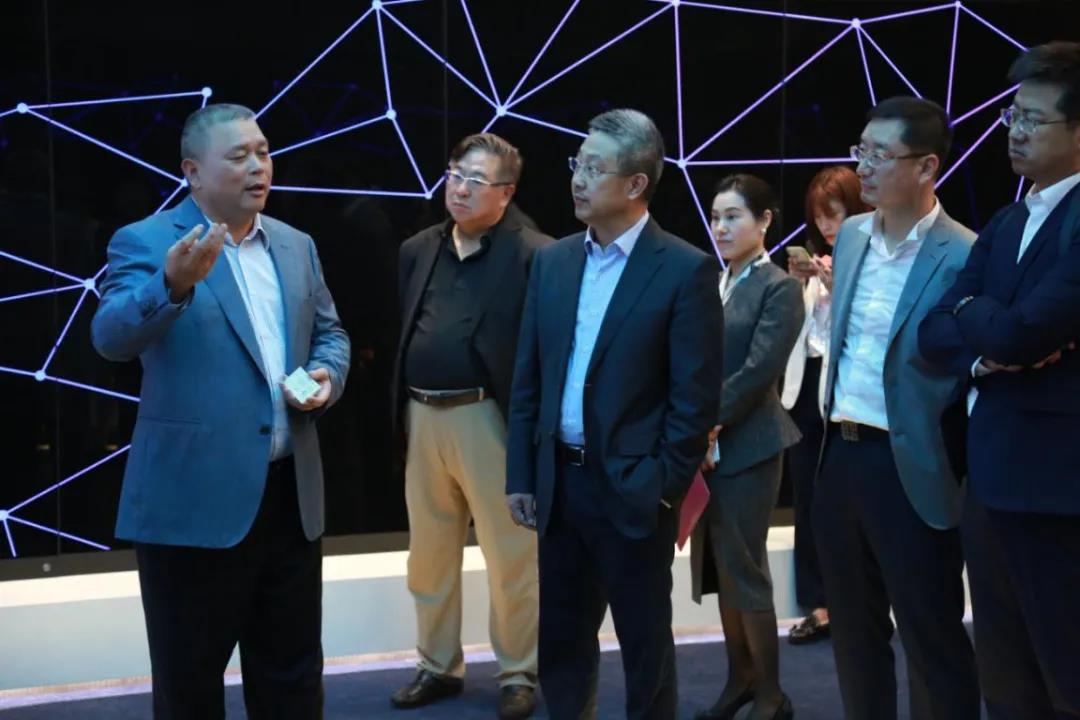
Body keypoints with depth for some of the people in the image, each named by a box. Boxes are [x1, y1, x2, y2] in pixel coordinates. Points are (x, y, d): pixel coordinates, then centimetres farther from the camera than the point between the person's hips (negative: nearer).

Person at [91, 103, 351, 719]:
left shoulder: (296, 246, 11)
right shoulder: (144, 243, -7)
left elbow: (330, 333, 19)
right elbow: (112, 338, -22)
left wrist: (328, 376, -3)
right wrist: (173, 284, -41)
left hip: (291, 494, 5)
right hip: (193, 500, -5)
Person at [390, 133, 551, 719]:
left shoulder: (532, 255, -9)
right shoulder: (418, 250, 11)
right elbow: (402, 334, 13)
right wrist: (400, 413, 6)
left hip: (488, 420, -6)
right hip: (423, 419, 6)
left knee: (510, 557, 5)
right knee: (428, 556, 16)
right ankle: (439, 666, 31)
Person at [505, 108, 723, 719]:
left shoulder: (686, 270, -9)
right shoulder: (552, 261, 7)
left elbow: (697, 395, -11)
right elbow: (528, 380, 9)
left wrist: (664, 488, -13)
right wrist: (521, 475, 6)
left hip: (632, 491, -5)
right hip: (558, 482, 5)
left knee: (646, 647, 9)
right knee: (561, 643, 16)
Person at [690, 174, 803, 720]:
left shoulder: (779, 288, -7)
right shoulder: (712, 283, 12)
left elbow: (758, 371, -16)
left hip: (745, 447, -6)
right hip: (704, 446, 6)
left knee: (744, 571, -1)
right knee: (717, 569, 12)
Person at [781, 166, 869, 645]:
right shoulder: (816, 259, 12)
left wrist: (837, 287, -21)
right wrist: (795, 285, -1)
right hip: (805, 387, 7)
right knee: (807, 500, 9)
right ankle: (819, 605, 18)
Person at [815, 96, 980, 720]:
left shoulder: (964, 258, -14)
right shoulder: (851, 236, 9)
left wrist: (965, 479, -10)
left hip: (911, 469, -7)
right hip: (841, 455, 7)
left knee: (932, 641, 5)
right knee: (854, 631, 18)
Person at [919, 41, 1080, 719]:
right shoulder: (1006, 223, 15)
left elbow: (1022, 331, -22)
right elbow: (934, 329, 11)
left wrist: (971, 311, 0)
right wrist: (981, 354, -11)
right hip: (993, 477, 8)